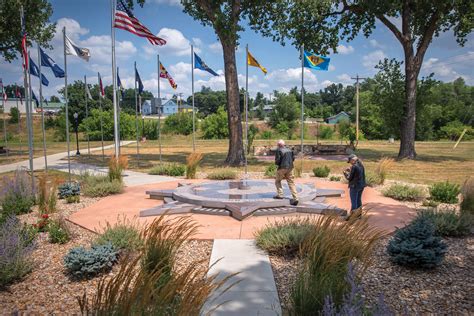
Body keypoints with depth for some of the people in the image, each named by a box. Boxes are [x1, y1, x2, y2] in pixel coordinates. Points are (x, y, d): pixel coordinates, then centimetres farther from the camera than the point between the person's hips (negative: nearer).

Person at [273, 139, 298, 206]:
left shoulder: (278, 150, -7)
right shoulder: (289, 150, 11)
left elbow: (277, 160, -11)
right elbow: (293, 158, 13)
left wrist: (276, 163, 9)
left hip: (282, 168, -5)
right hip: (290, 168, 5)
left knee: (277, 181, 16)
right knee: (291, 182, 3)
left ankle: (280, 194, 11)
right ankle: (295, 198, -6)